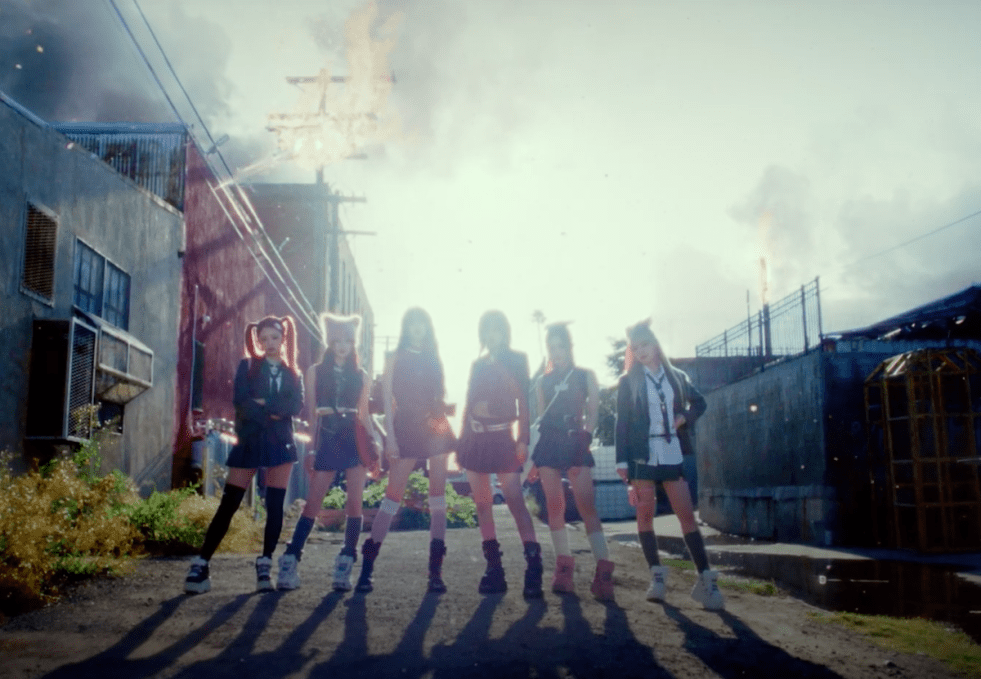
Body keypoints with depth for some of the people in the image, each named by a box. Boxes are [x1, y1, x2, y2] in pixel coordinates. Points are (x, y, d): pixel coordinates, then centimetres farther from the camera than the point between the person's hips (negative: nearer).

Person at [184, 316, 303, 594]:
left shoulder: (292, 374, 14)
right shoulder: (247, 366, 8)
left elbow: (296, 406, -5)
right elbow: (241, 402, -8)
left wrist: (264, 404, -13)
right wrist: (275, 413, -11)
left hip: (280, 444, 2)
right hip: (249, 442, -2)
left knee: (275, 506, -2)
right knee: (228, 504, -7)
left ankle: (265, 566, 6)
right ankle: (200, 565, -5)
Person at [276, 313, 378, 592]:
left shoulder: (361, 376, 12)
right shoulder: (315, 372, 9)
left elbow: (364, 414, 13)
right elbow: (311, 413, 6)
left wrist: (374, 452, 8)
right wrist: (312, 449, -1)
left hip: (355, 440, 1)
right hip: (327, 440, -1)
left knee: (354, 503, -4)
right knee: (313, 502, -5)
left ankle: (345, 566, 2)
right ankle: (290, 562, 0)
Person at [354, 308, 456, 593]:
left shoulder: (433, 359, 15)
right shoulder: (396, 360, 6)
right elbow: (387, 398, -1)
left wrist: (448, 408, -2)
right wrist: (390, 436, -8)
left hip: (435, 430, 4)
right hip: (406, 429, -3)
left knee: (438, 495, -1)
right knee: (394, 493, -7)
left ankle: (436, 570, 3)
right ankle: (367, 566, -1)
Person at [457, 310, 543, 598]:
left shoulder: (517, 360, 3)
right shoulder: (478, 364, 15)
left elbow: (523, 401, -3)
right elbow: (469, 404, 15)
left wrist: (522, 440, -12)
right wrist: (462, 442, 11)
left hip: (502, 437, -5)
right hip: (475, 437, 5)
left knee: (515, 501, -13)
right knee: (482, 503, 3)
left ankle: (533, 566, -14)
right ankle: (493, 568, 7)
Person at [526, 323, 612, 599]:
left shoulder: (585, 376, 8)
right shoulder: (543, 381, 16)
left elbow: (593, 412, 1)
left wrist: (585, 437, -16)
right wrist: (533, 457, 14)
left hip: (575, 444, -3)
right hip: (548, 446, 3)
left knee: (587, 505, -14)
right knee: (555, 506, -1)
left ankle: (604, 568, -20)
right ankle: (564, 566, 5)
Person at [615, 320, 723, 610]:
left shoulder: (676, 377, 11)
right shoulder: (628, 382, 6)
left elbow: (699, 402, 24)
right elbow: (621, 421, 1)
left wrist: (685, 417, 2)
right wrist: (622, 460, -7)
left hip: (673, 454, 1)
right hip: (642, 455, -1)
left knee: (687, 515, -4)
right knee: (645, 514, 0)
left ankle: (706, 578, -4)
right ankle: (657, 575, 8)